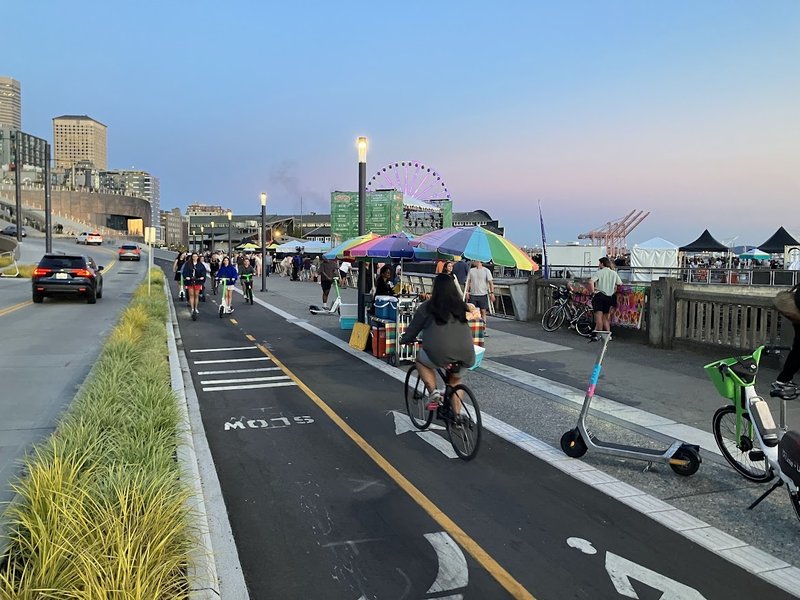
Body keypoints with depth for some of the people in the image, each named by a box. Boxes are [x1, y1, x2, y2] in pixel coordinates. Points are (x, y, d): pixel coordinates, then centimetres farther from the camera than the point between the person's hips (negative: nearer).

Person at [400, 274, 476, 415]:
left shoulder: (427, 307, 3)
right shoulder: (461, 306, 13)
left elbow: (413, 329, 13)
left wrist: (404, 340, 34)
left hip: (441, 356, -4)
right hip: (466, 357, 4)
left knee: (420, 359, 27)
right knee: (455, 378, 33)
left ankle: (433, 392, 8)